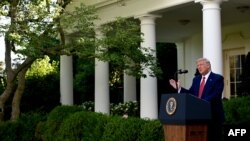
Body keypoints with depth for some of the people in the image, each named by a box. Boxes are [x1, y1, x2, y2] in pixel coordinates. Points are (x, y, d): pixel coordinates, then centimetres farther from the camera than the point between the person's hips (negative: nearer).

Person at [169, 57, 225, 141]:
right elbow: (190, 93, 13)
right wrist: (179, 88, -2)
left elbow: (215, 96, -16)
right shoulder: (196, 79, 17)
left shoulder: (218, 78, -4)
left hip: (213, 115, -6)